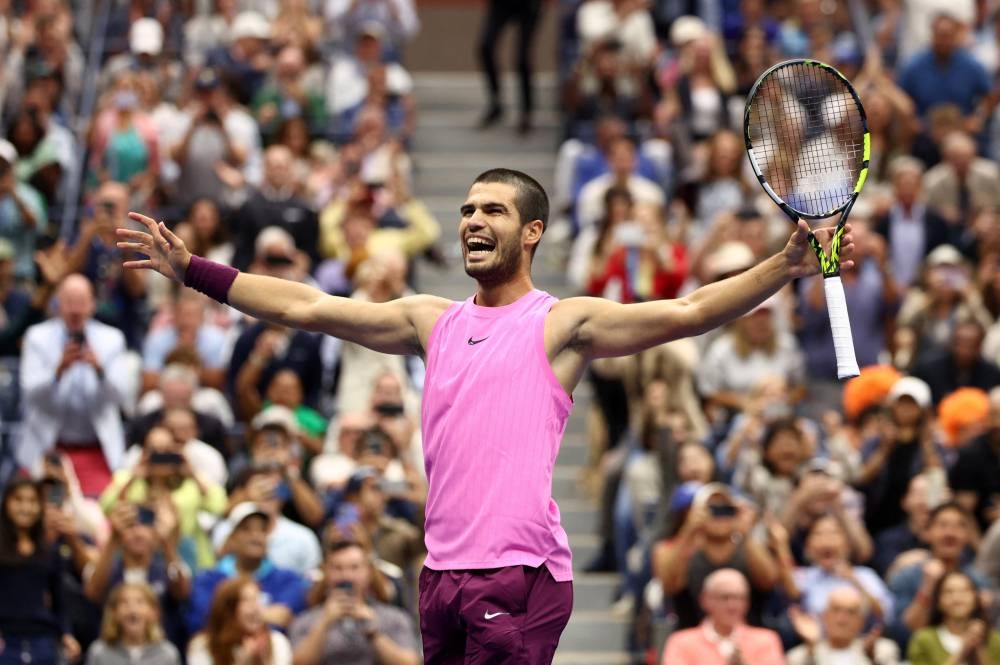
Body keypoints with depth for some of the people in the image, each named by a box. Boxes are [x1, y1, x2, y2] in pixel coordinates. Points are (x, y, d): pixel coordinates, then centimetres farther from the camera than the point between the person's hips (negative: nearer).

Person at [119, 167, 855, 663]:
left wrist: (786, 266, -24)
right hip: (443, 572, 6)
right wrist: (194, 270, 13)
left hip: (520, 575, -6)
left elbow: (687, 312, -11)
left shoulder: (563, 323, 0)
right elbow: (305, 307, 16)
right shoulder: (433, 321, 16)